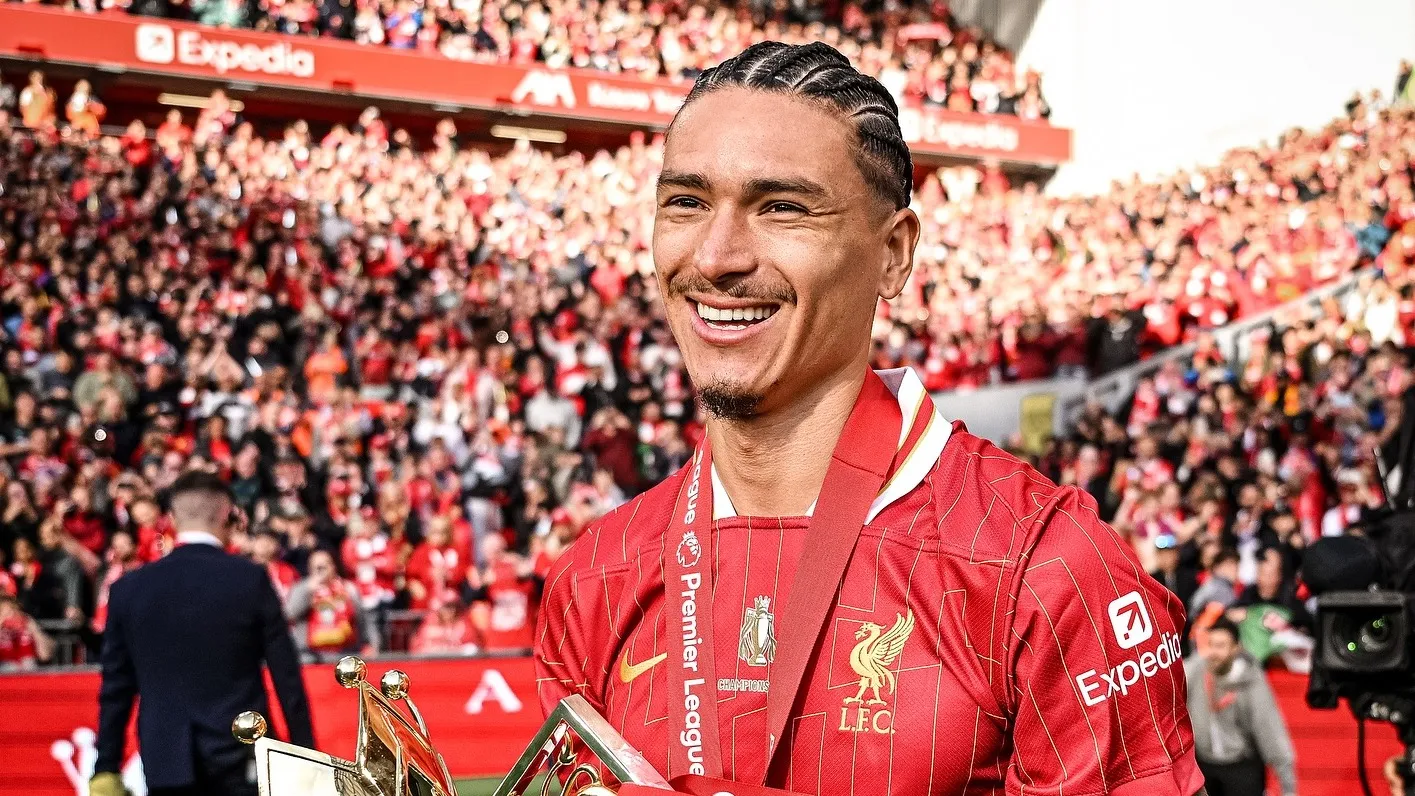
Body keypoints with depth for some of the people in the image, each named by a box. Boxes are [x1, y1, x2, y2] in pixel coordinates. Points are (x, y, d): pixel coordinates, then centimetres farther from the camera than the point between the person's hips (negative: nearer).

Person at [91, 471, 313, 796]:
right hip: (241, 758, -2)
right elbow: (286, 676, -2)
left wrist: (106, 769, 10)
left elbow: (115, 691, 6)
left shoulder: (129, 588, 3)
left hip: (165, 765, 2)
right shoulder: (250, 579, -3)